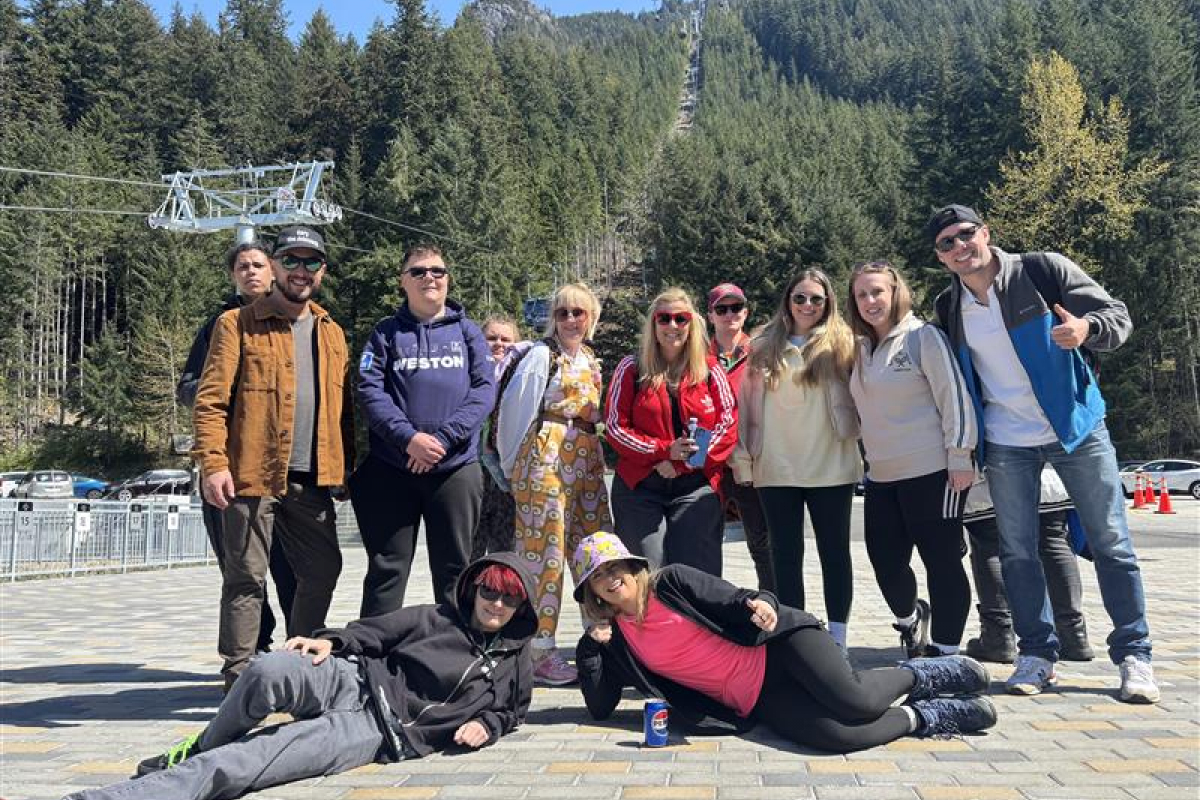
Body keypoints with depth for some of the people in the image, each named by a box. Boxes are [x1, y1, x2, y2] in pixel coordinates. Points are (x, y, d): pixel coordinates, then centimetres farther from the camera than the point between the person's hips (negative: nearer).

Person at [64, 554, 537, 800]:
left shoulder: (516, 663, 16)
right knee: (269, 670, -33)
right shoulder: (436, 619, 15)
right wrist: (331, 642, -8)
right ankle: (201, 747, -5)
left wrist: (486, 723, 4)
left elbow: (513, 710, 29)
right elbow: (372, 632, 13)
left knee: (248, 760, -26)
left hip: (380, 731, -2)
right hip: (352, 679, 2)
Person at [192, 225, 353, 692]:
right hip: (251, 476, -5)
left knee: (323, 571, 10)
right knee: (246, 578, 1)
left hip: (312, 478, 5)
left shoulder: (331, 333, 17)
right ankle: (239, 679, 12)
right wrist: (212, 462, -16)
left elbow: (343, 407, 18)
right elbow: (211, 399, -7)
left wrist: (347, 463, 13)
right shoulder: (238, 324, 0)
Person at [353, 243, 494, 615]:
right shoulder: (386, 333, 8)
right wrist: (409, 438, -18)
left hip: (457, 468, 1)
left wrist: (443, 438, -14)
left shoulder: (467, 331, 11)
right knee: (387, 569, 4)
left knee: (453, 569, 9)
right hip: (391, 469, -1)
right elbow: (370, 391, -4)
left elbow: (484, 389, -1)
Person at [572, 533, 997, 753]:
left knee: (853, 700, -30)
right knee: (833, 734, -28)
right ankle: (929, 717, -1)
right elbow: (600, 707, 8)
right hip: (758, 703, 2)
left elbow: (733, 601, -4)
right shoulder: (617, 640, 9)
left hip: (776, 646, -2)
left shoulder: (672, 582, -1)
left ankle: (921, 675, 5)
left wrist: (759, 603, -28)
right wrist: (590, 648, -7)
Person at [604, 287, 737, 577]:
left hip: (696, 487, 1)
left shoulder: (710, 370, 6)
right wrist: (664, 451, -13)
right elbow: (615, 426, 0)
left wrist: (684, 464, -11)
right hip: (640, 488, 0)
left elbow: (729, 423, 0)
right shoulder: (631, 368, 4)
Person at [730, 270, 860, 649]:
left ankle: (837, 640, 15)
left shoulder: (842, 344, 3)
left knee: (834, 553, 6)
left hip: (830, 466, -2)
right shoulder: (764, 347, 8)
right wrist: (743, 459, 4)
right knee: (786, 555, 8)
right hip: (776, 468, 2)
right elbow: (748, 405, 7)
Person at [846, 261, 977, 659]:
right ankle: (910, 618, 36)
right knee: (885, 562, 8)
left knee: (942, 562, 0)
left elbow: (954, 397, -10)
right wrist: (871, 454, 19)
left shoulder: (923, 337, -6)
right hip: (881, 476, 7)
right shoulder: (863, 349, 15)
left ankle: (946, 649, 10)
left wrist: (960, 457, -14)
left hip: (931, 472, -7)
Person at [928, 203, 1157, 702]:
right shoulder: (948, 309, 4)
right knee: (1017, 552, 5)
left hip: (1078, 428, -3)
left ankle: (1134, 654, 12)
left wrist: (1086, 329, -30)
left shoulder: (1042, 270, -7)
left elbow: (1117, 316, -7)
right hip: (1007, 445, 3)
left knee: (1111, 544, 1)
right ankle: (1037, 653, 18)